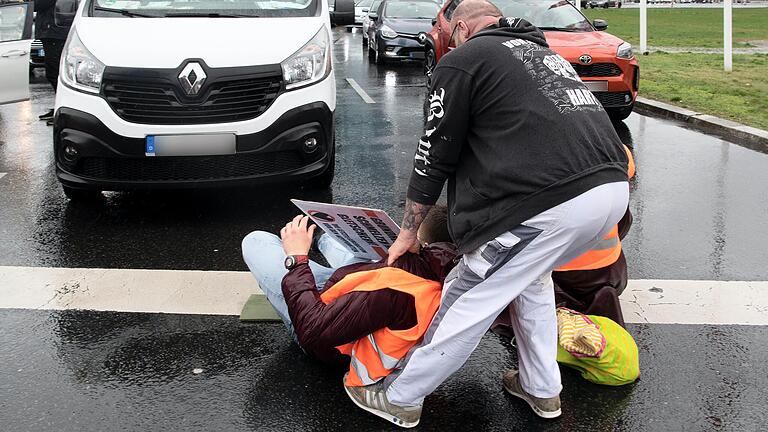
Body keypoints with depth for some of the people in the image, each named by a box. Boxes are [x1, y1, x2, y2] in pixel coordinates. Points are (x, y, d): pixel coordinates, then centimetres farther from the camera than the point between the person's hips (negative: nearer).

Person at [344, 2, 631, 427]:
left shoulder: (461, 61, 6)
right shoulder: (544, 52, 30)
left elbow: (434, 157, 7)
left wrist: (408, 232, 20)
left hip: (553, 203, -8)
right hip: (613, 188, 8)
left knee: (469, 301, 4)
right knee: (529, 273, 30)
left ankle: (398, 398, 19)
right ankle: (541, 390, 37)